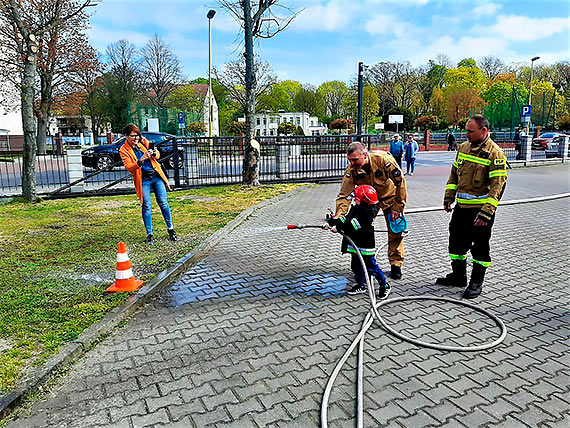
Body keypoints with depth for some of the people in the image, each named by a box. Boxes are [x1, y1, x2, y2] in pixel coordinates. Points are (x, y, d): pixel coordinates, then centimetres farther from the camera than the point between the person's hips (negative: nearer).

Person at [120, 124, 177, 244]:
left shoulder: (143, 141, 6)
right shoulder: (124, 150, -3)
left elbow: (157, 155, 12)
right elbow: (129, 167, -14)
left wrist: (154, 153, -12)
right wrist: (142, 159, -29)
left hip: (156, 175, 3)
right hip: (142, 179, -2)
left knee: (163, 203, 1)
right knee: (147, 206, -7)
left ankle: (171, 230, 13)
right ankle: (149, 234, 5)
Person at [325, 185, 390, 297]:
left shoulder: (367, 212, -24)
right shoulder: (355, 208, 6)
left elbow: (353, 226, -29)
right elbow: (346, 218, 15)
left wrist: (339, 227, -26)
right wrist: (331, 222, 8)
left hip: (365, 246, -9)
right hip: (356, 245, 9)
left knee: (371, 267, 1)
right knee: (356, 266, 18)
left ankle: (384, 286, 18)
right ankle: (361, 286, 35)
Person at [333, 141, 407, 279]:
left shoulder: (384, 160, -34)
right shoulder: (352, 170, -25)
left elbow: (400, 182, -24)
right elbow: (344, 195, -23)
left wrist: (398, 208, -18)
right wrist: (338, 217, -36)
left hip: (390, 197, -2)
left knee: (395, 231, 1)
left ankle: (396, 264, 17)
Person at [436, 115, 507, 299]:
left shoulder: (495, 153, -13)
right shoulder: (463, 148, 8)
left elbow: (498, 185, -17)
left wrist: (486, 212, -23)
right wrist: (449, 197, 10)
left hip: (481, 208, -7)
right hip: (462, 207, 7)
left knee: (480, 246, 5)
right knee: (457, 241, 15)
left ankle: (477, 282, 18)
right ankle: (458, 276, 32)